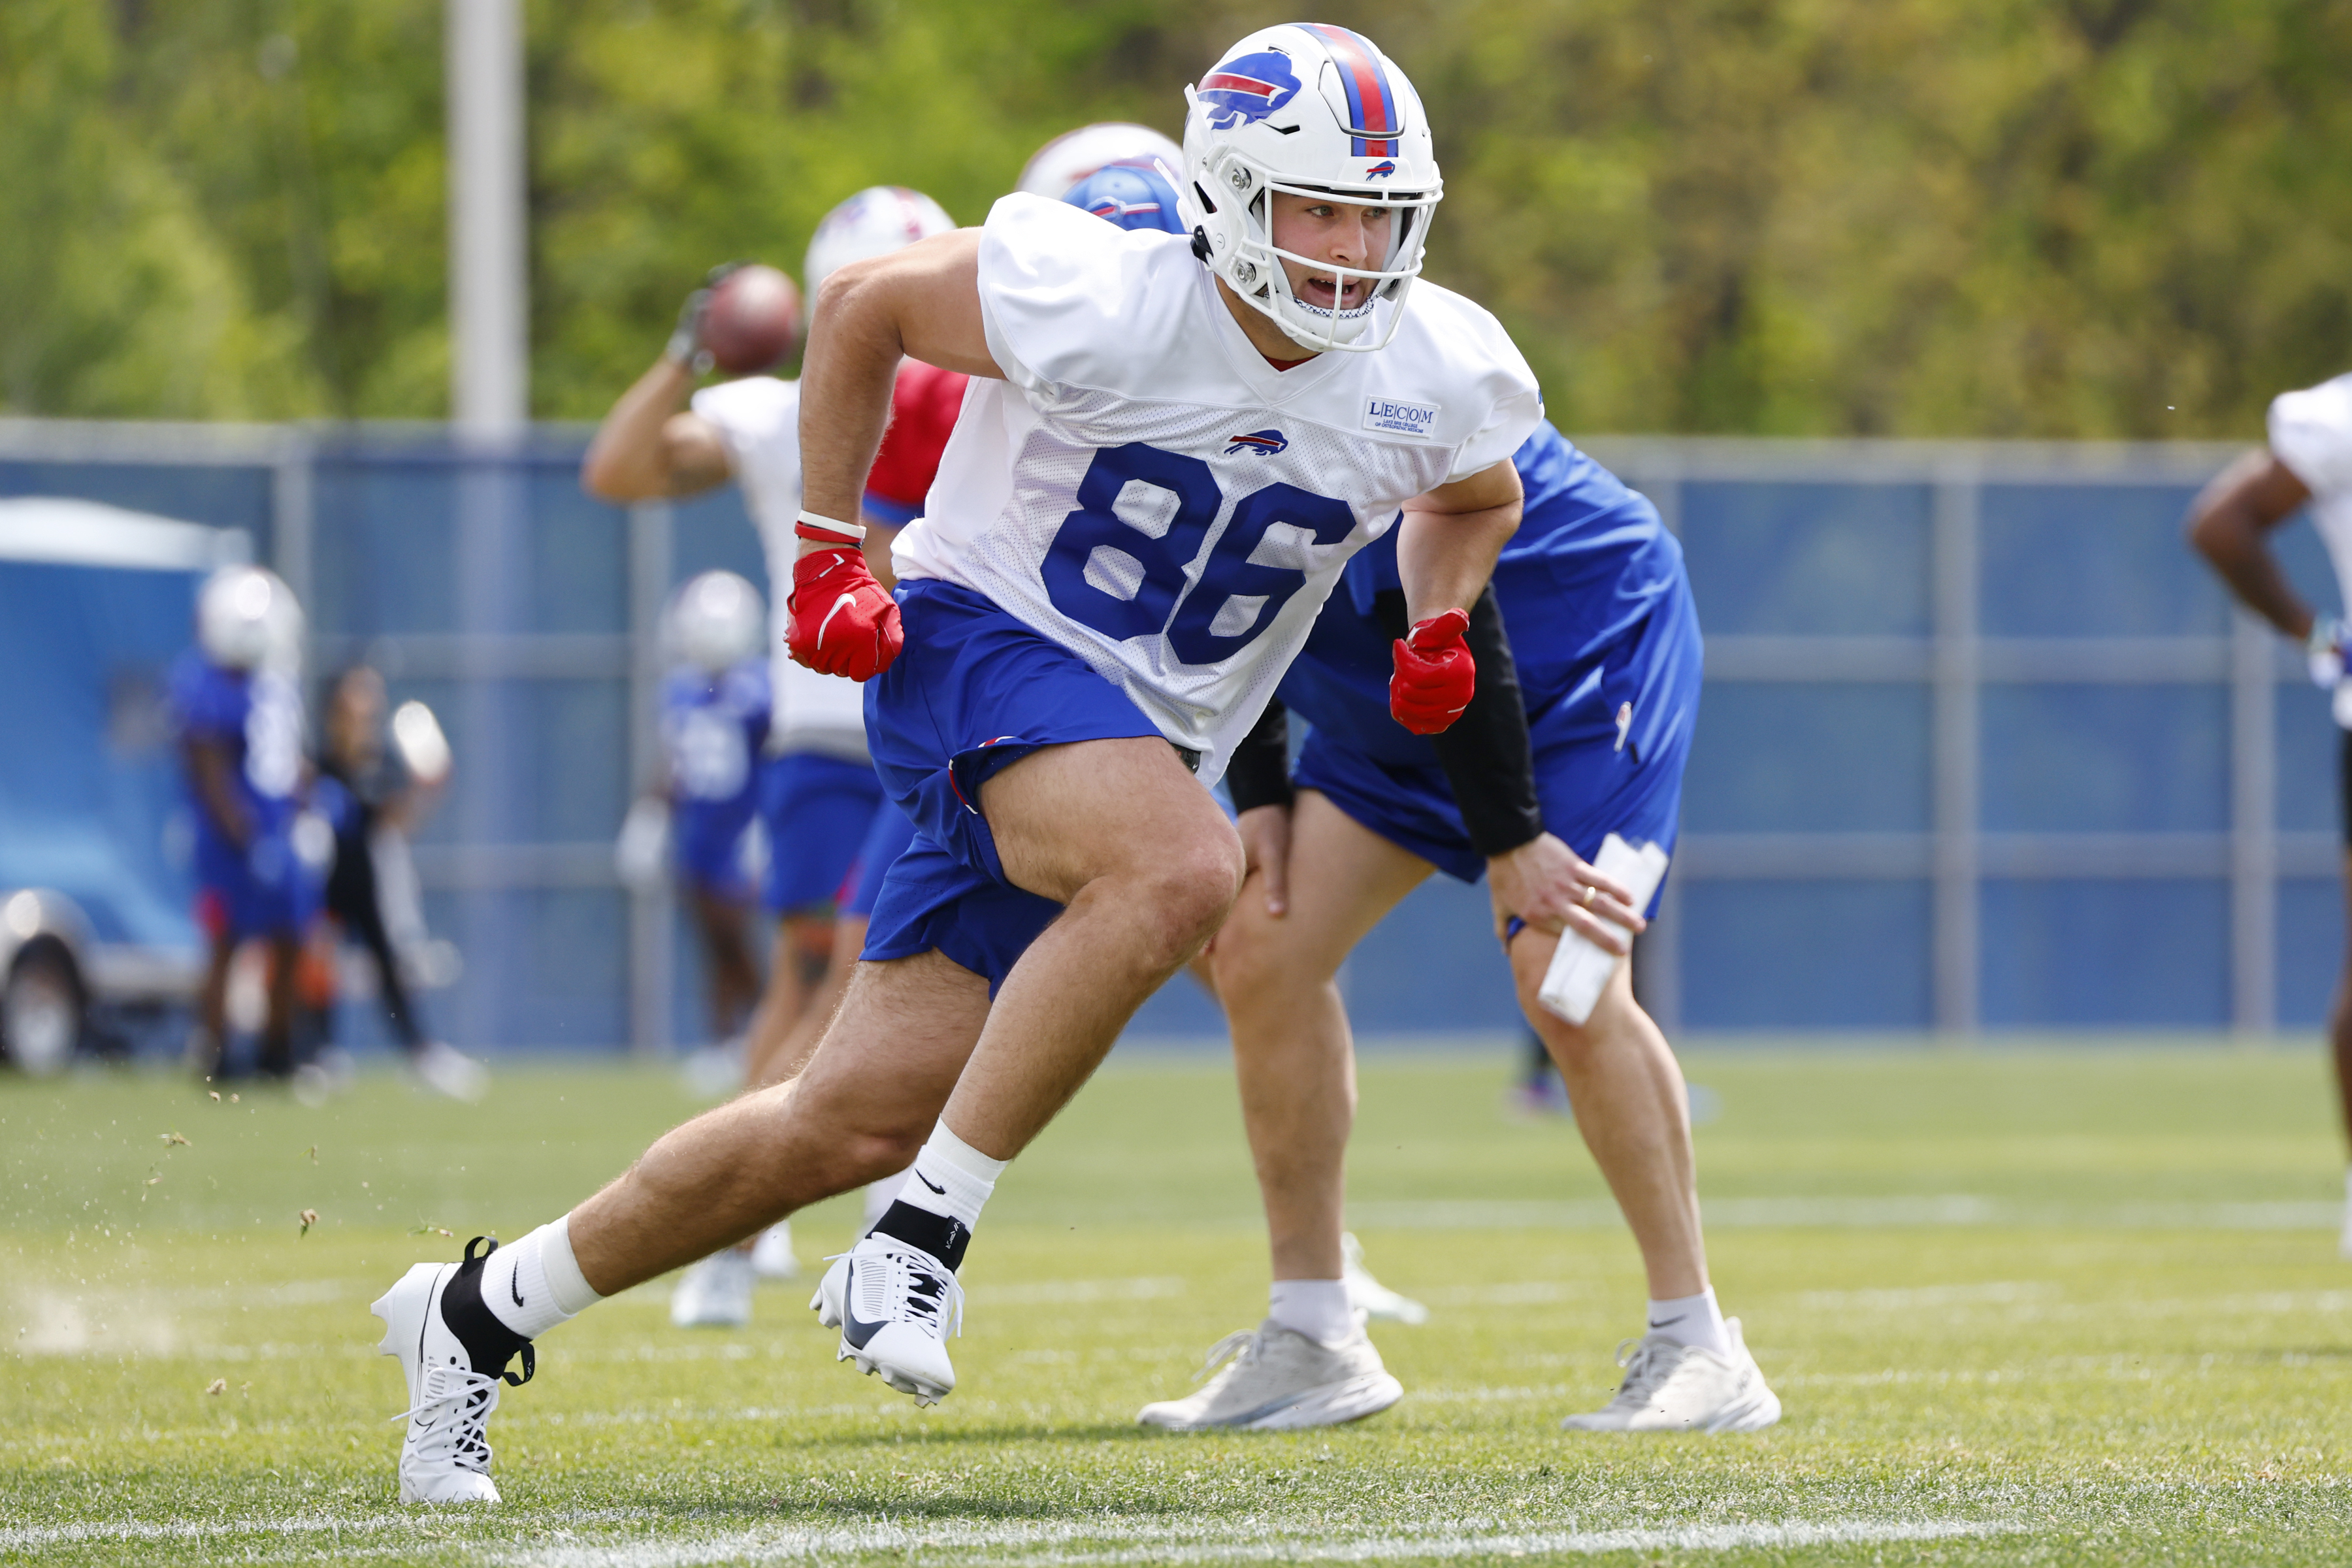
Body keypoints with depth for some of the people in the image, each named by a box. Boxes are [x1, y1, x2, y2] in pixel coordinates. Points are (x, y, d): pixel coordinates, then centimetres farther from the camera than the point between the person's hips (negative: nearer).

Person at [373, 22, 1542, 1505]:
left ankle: (487, 1309, 16)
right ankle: (924, 1239, -26)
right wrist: (829, 554, -4)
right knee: (1183, 874, -37)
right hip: (983, 650, -6)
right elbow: (863, 306, -4)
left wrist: (1440, 627, 1)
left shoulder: (1437, 375, -5)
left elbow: (1477, 497, 20)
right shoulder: (1100, 308, -21)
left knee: (864, 1120, 0)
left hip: (1141, 742, 6)